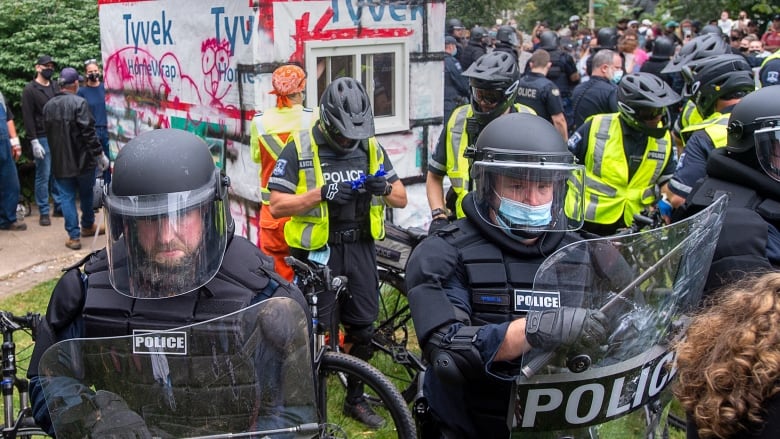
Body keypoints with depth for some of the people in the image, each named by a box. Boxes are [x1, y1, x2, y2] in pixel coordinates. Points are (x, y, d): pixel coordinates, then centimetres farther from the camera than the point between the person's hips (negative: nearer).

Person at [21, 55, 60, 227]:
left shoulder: (55, 87, 12)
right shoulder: (30, 90, -4)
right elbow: (28, 117, -8)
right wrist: (34, 141, -14)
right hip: (42, 139, -5)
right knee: (43, 176, -1)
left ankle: (59, 205, 20)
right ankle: (44, 212, 6)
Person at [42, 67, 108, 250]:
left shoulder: (48, 106, 5)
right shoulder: (79, 103, -14)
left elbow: (49, 133, 13)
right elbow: (88, 132, -18)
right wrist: (99, 153, -12)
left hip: (60, 162, 4)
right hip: (83, 160, -3)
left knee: (67, 197, 6)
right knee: (86, 194, 16)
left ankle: (74, 236, 2)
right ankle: (88, 226, 33)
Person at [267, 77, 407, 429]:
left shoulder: (371, 147, 4)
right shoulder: (299, 148, -8)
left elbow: (402, 199, 7)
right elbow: (277, 205, -12)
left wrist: (384, 188, -16)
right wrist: (320, 194, -25)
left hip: (360, 248, 4)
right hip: (317, 251, -4)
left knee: (361, 328, 12)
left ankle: (355, 399, 30)